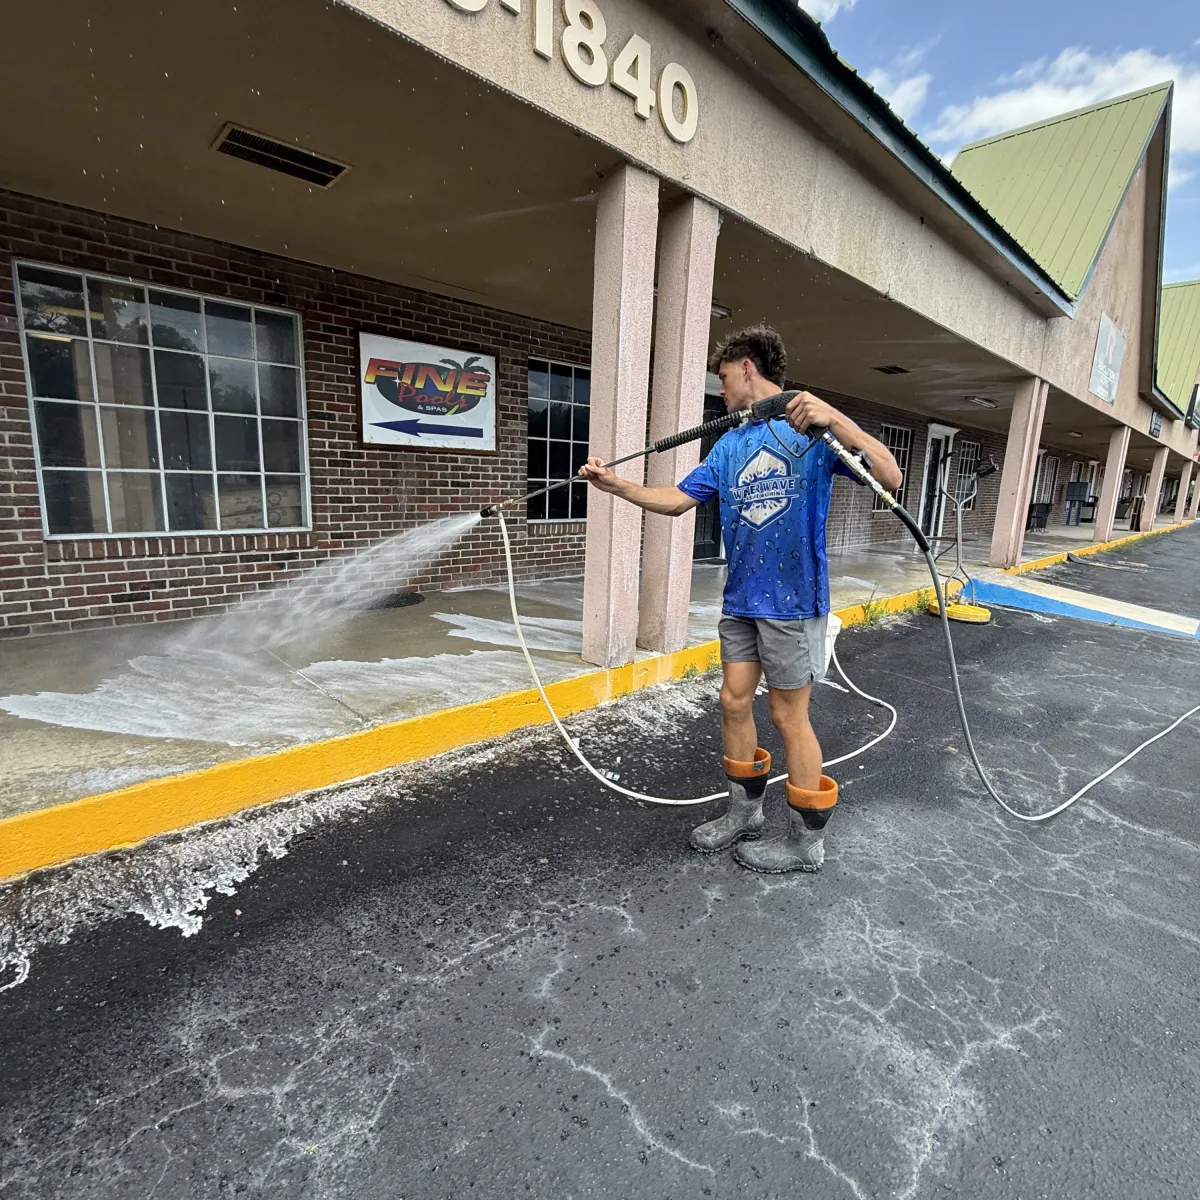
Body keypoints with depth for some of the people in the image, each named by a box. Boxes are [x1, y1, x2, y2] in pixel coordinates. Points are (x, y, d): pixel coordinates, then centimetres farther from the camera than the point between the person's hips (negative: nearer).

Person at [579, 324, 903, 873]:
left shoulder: (812, 427, -6)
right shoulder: (729, 445, 12)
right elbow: (678, 499, 13)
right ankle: (744, 813, 31)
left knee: (789, 715, 2)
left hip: (793, 600, -6)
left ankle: (806, 840, 22)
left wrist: (835, 418, -28)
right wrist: (615, 484, 5)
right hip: (740, 600, 6)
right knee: (734, 702, 11)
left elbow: (891, 479, -15)